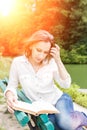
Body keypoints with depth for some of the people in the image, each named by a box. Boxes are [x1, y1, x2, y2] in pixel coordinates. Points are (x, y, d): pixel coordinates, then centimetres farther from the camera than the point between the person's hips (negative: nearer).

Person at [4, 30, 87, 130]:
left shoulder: (51, 62, -7)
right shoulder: (18, 63, -9)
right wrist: (10, 96, -25)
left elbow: (66, 84, -10)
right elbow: (12, 86, -1)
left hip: (59, 99, 0)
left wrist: (58, 61, -18)